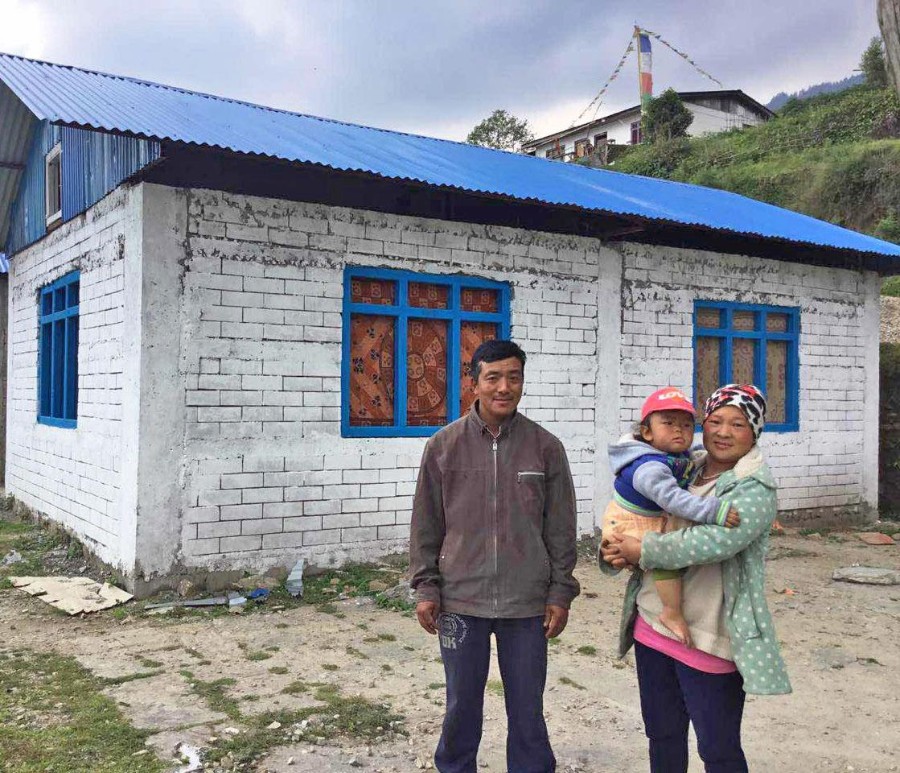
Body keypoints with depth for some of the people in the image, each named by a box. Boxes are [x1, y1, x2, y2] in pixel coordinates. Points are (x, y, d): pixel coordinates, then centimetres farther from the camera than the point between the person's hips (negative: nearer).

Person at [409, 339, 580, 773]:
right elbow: (426, 526, 3)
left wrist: (560, 593, 1)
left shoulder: (546, 447, -2)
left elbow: (561, 529, 3)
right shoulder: (444, 445, -2)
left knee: (527, 709, 12)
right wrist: (426, 588, 0)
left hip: (528, 604, 0)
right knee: (462, 706, 15)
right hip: (460, 601, 0)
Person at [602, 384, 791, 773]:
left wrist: (642, 551, -20)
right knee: (662, 736, 20)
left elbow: (711, 541, -28)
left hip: (707, 641, -6)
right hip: (651, 626, 6)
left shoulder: (755, 491, -11)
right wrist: (617, 550, -7)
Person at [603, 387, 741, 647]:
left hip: (655, 522, 10)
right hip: (628, 525, -10)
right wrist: (715, 510, -46)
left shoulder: (682, 457, 2)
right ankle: (672, 613, -15)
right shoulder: (649, 467, -30)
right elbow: (672, 499, -41)